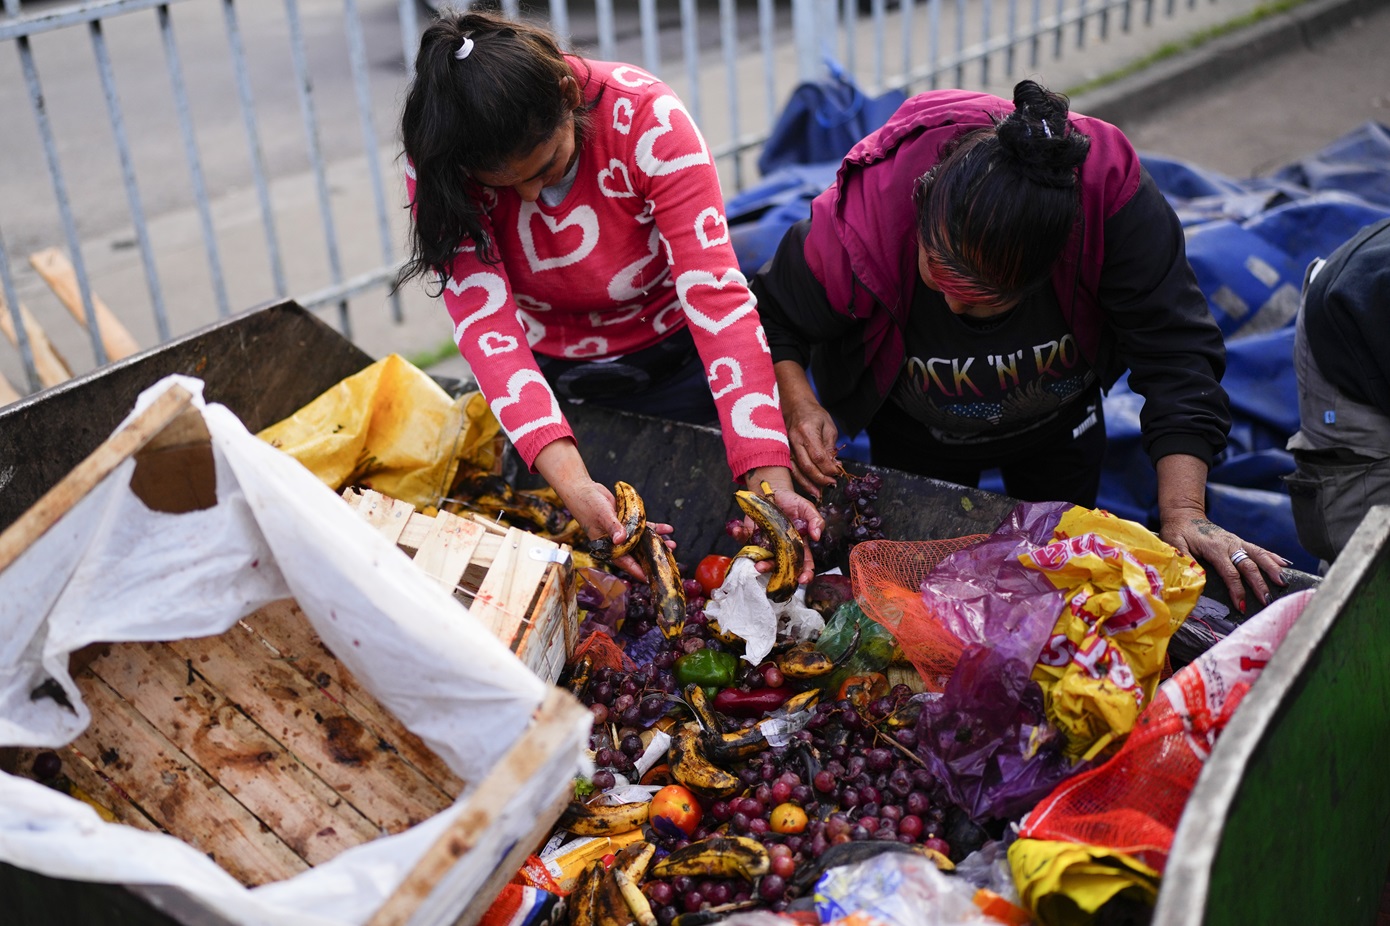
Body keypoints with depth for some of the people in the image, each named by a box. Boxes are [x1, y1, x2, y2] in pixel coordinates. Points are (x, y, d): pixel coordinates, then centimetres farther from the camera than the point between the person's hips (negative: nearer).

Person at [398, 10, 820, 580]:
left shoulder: (646, 117, -30)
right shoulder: (436, 166, -25)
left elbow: (715, 293, -36)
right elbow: (485, 323, -33)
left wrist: (768, 477, -45)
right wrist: (571, 482, -48)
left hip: (672, 360, -1)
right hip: (550, 377, 2)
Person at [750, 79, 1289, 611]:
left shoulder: (1109, 190, -41)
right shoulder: (855, 226, -40)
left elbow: (1174, 353, -37)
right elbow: (771, 320, -20)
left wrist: (1184, 512, -44)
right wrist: (799, 405, -38)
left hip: (1059, 427, 2)